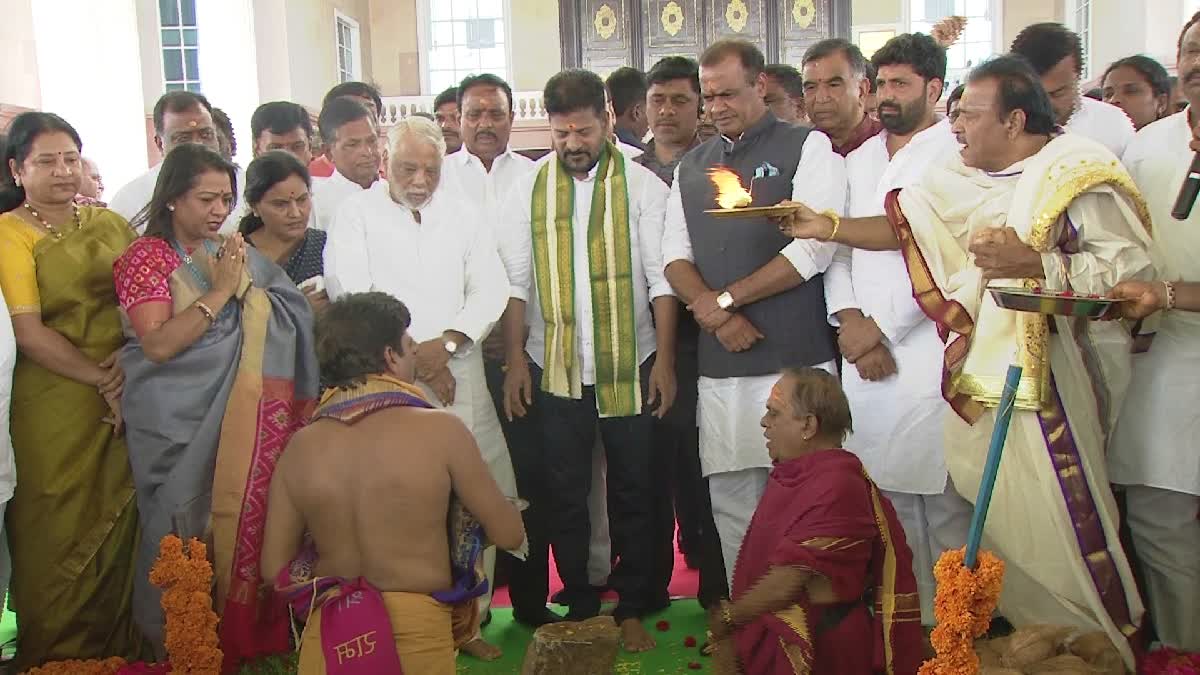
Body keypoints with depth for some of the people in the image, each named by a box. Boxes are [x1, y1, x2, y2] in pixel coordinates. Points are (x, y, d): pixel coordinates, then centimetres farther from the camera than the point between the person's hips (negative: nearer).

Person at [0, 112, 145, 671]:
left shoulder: (109, 223, 10)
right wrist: (101, 381, -14)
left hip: (125, 400, 4)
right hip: (53, 408, -4)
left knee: (120, 521, 10)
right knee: (59, 534, 4)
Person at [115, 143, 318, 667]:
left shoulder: (232, 253, 11)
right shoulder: (146, 256, -5)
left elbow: (282, 321, 10)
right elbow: (158, 344, -18)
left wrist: (243, 282, -6)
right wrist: (220, 291, -16)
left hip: (238, 421, 5)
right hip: (179, 424, -5)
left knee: (245, 517, 6)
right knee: (187, 531, 3)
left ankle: (246, 634, 20)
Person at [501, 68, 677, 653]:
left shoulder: (641, 185, -1)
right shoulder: (530, 189, 4)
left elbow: (660, 278, -2)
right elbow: (515, 281, 3)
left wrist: (665, 359, -7)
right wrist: (514, 361, -2)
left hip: (629, 364, -1)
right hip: (553, 365, 2)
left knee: (633, 492, 8)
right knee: (564, 494, 10)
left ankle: (632, 609, 23)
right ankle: (579, 608, 26)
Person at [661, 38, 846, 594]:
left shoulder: (808, 148, 2)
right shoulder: (692, 165, 18)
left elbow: (812, 251, -9)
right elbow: (675, 256, 12)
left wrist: (722, 299, -7)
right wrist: (714, 312, -7)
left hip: (794, 361, -4)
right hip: (718, 366, 5)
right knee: (730, 502, 8)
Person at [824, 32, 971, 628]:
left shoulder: (957, 155, -1)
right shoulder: (859, 160, 19)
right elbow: (837, 246, 14)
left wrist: (881, 329, -7)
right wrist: (849, 321, -1)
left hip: (929, 352, -5)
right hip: (863, 356, 5)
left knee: (944, 507, -3)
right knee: (886, 503, 7)